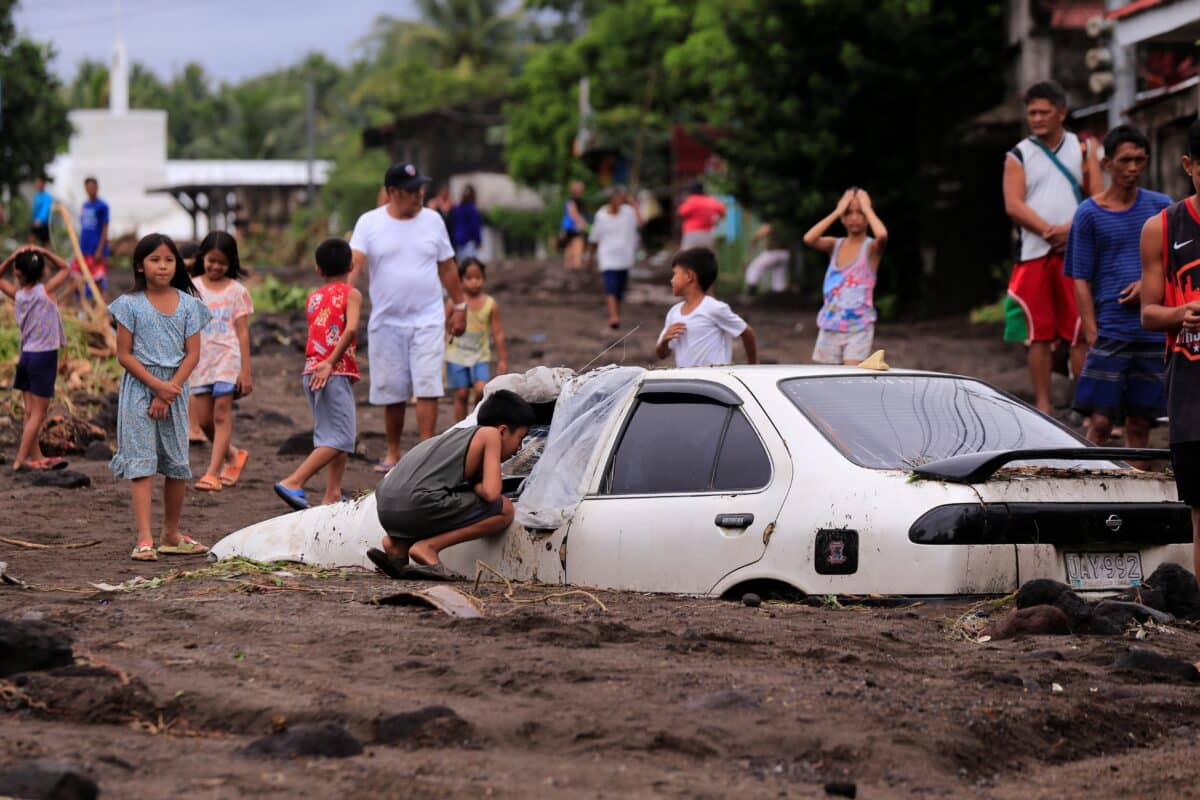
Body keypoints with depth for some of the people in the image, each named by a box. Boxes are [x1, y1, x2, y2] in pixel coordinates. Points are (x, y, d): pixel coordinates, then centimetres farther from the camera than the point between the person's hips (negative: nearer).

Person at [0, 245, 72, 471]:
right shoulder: (45, 291, -11)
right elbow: (65, 268, 3)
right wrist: (43, 252, -4)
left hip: (26, 356, 6)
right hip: (44, 357, -6)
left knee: (30, 413, 10)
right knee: (38, 414, -2)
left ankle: (37, 458, 15)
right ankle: (20, 460, -6)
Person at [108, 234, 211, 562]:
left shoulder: (188, 304, 4)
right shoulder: (131, 304, -2)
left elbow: (192, 354, 0)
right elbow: (124, 354, -5)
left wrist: (170, 391, -12)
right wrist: (157, 385, -15)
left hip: (175, 389, 3)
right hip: (139, 389, -3)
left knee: (178, 465, 7)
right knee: (142, 463, -8)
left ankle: (171, 535, 21)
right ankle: (144, 539, -14)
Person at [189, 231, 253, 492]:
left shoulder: (236, 291, 1)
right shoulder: (192, 288, 7)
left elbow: (243, 332, 0)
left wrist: (246, 371, -5)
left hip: (228, 358, -3)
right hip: (201, 360, 3)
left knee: (222, 415, -8)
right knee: (204, 420, 4)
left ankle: (213, 473, -10)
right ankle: (232, 455, 28)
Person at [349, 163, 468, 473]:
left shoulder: (432, 220, 4)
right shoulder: (369, 223, -3)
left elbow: (447, 267, 12)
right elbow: (354, 264, -14)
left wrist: (459, 306, 13)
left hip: (428, 320, 0)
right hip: (386, 322, 0)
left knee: (427, 388, -10)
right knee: (391, 391, 7)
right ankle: (393, 453, 21)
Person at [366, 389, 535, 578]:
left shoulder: (458, 434, 30)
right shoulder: (490, 434, 6)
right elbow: (491, 493, -4)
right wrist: (476, 487, 16)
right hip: (417, 505, -9)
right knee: (504, 510, 1)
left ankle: (398, 544, 13)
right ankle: (428, 546, -7)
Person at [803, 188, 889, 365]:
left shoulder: (871, 247, -4)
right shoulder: (835, 245, 6)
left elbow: (882, 235, -29)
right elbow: (809, 239, -14)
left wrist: (866, 209, -13)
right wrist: (836, 212, -8)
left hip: (859, 327, -4)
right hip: (830, 326, 4)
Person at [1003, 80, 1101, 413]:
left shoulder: (1083, 150, 10)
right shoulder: (1018, 156, 10)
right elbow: (1013, 205, -2)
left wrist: (1071, 229, -13)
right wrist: (1049, 231, -14)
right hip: (1034, 254, 1)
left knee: (1081, 334, -4)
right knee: (1039, 335, 1)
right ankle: (1042, 407, 6)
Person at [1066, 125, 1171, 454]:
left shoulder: (1161, 206, 8)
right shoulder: (1089, 214, 0)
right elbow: (1081, 280, -1)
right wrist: (1092, 337, -9)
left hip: (1153, 336, 3)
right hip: (1110, 332, -3)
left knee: (1140, 422, 7)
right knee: (1101, 420, -9)